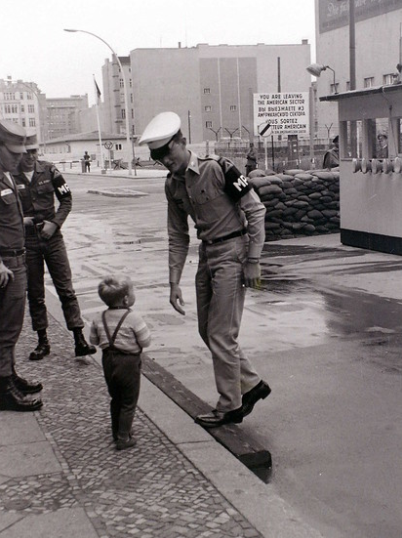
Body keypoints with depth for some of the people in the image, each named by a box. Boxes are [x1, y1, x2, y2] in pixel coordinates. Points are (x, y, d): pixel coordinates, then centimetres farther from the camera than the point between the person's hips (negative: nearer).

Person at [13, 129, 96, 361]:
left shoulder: (49, 171, -1)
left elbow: (66, 200, 5)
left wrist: (55, 222, -7)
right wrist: (19, 220, -15)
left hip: (52, 237, 1)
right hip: (26, 242, 0)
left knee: (66, 289, -1)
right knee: (35, 294, 8)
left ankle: (80, 340, 0)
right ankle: (43, 341, 19)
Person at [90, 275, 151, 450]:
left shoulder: (99, 318, -3)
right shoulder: (133, 318, -19)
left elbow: (94, 340, 6)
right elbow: (145, 342, -15)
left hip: (108, 361, 6)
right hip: (128, 363, -6)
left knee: (115, 399, 22)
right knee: (128, 402, 6)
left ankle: (117, 432, 34)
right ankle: (123, 438, 8)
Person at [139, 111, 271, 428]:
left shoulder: (218, 169, -17)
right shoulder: (173, 185, 5)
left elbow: (256, 211, -13)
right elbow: (178, 237, 11)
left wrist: (252, 261, -15)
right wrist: (174, 282, 7)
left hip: (232, 253, -8)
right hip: (206, 255, 8)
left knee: (221, 334, -4)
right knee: (207, 331, 12)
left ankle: (230, 406, 12)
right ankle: (251, 385, 28)